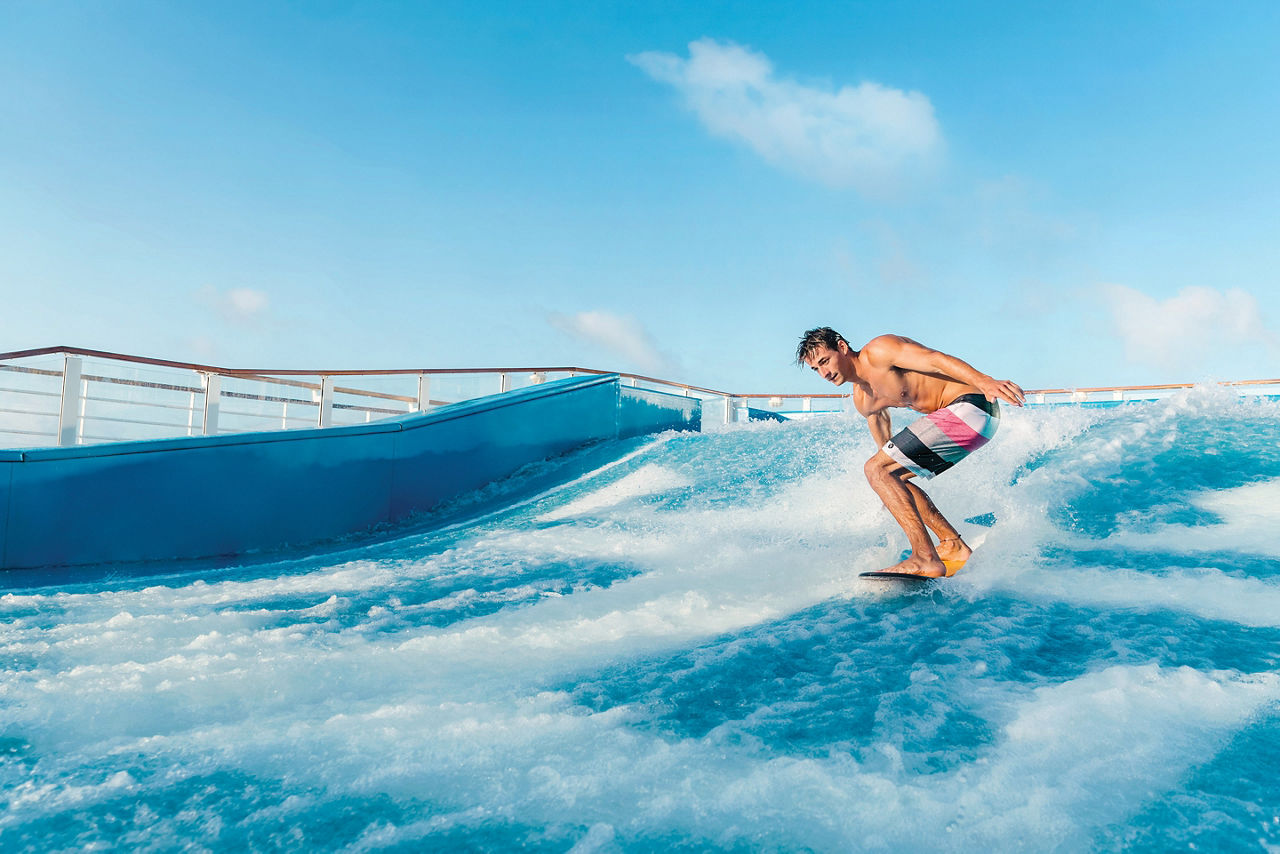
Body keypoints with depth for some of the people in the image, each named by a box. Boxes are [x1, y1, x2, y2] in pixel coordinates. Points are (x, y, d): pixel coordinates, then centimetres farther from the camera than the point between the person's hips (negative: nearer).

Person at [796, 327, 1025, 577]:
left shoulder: (877, 351, -10)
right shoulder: (863, 400, 16)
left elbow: (935, 360, -22)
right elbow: (886, 446, 27)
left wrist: (983, 381, -37)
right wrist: (891, 493, 32)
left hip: (970, 406, -10)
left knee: (876, 470, -14)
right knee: (888, 476, 17)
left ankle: (925, 559, -21)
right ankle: (954, 546, 14)